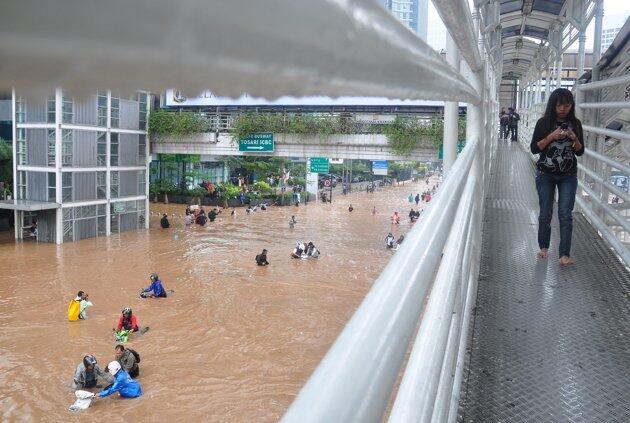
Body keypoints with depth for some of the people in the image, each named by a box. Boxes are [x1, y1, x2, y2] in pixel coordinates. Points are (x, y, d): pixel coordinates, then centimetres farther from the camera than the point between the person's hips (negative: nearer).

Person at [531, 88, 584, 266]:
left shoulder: (575, 123, 2)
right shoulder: (544, 122, -5)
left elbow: (580, 152, 5)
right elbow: (534, 148, -7)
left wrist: (574, 139, -15)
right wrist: (551, 137, -20)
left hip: (568, 176, 1)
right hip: (545, 175, -1)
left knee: (566, 215, -5)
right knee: (546, 213, 8)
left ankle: (564, 254, -4)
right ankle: (543, 247, 26)